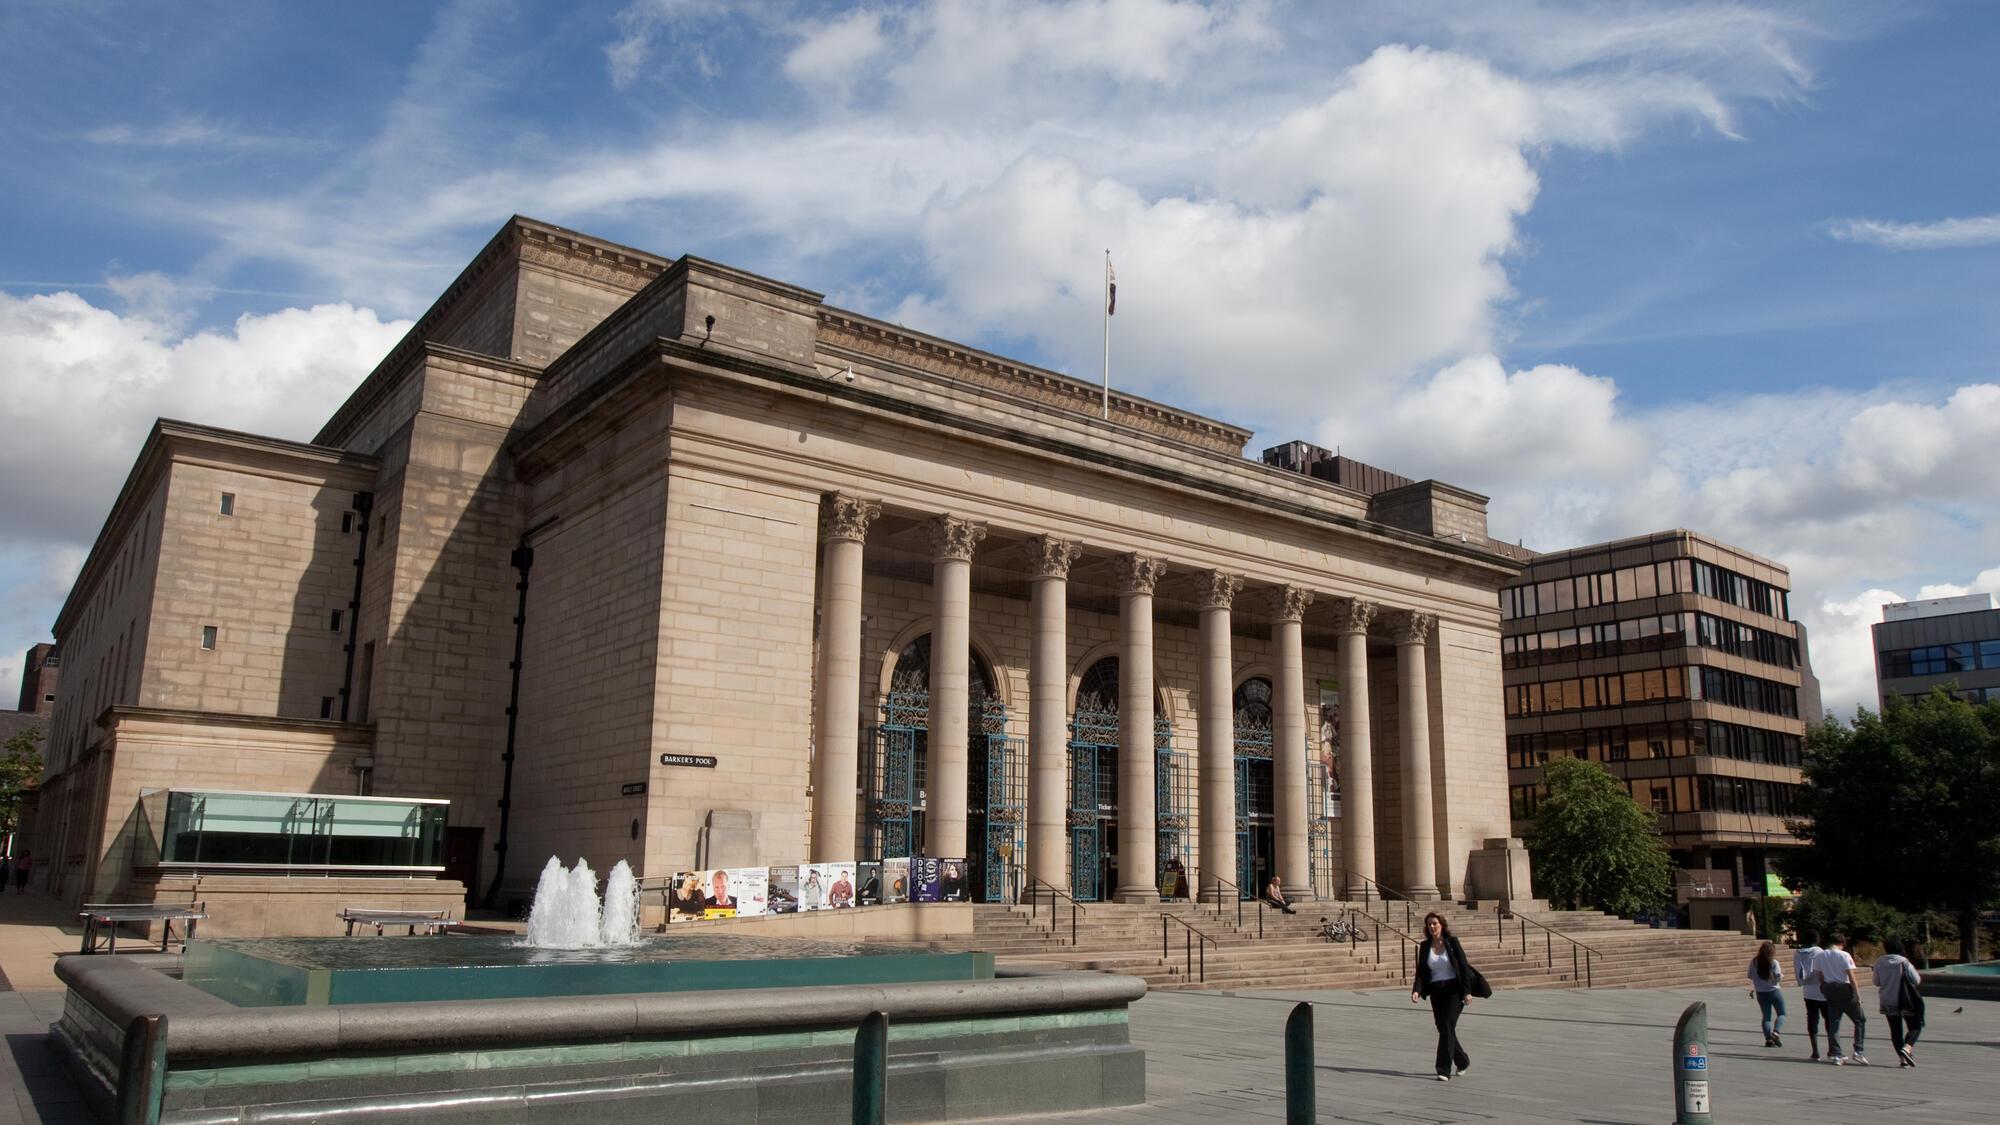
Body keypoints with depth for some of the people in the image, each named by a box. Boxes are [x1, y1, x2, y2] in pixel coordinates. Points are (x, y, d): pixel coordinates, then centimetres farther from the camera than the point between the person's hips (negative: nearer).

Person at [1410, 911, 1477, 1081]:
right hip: (1436, 992, 4)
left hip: (1454, 990, -4)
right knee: (1443, 1028, 8)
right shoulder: (1424, 946, 5)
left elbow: (1464, 967, -4)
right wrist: (1416, 991, -13)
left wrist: (1467, 991, -11)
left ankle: (1444, 1070, -9)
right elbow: (1421, 972, 3)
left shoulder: (1452, 942, -4)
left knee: (1447, 1027, -12)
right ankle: (1463, 1061, 32)